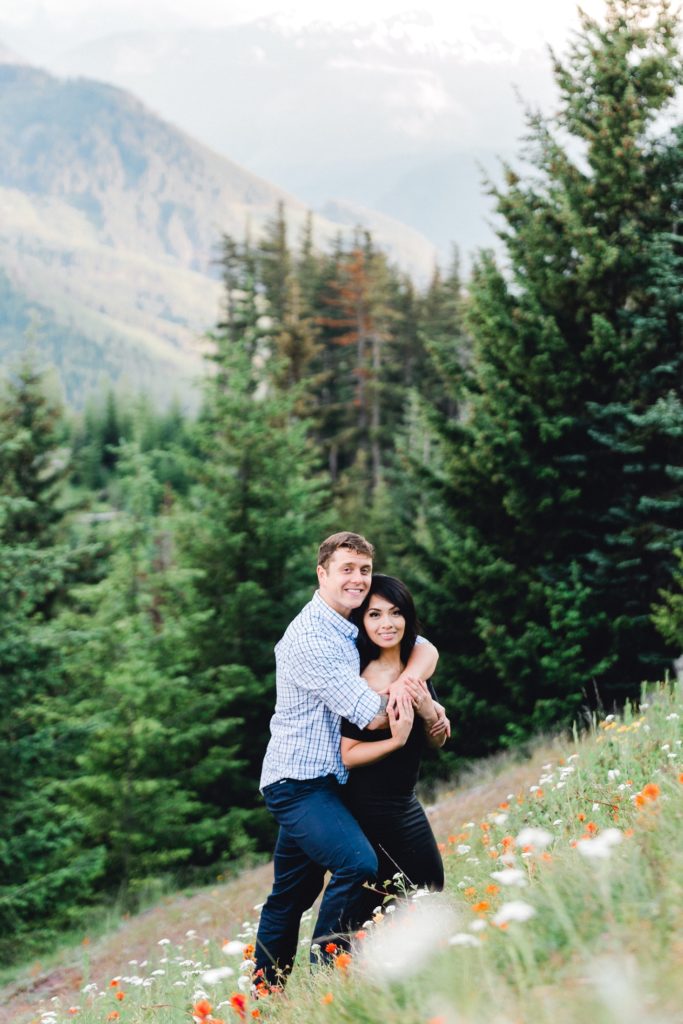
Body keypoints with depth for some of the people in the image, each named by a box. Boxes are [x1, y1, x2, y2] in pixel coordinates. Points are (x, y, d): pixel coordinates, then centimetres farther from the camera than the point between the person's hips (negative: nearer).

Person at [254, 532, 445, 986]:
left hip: (319, 782, 10)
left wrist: (404, 681, -11)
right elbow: (372, 716, -20)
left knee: (291, 896, 14)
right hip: (299, 782, -9)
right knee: (358, 863, -26)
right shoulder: (311, 637, -18)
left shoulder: (355, 625, 11)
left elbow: (426, 649, 10)